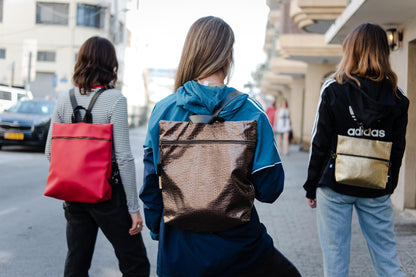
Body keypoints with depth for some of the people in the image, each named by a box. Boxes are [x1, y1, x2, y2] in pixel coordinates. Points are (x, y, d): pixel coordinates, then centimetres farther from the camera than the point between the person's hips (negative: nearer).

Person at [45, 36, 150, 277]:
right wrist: (134, 207, -11)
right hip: (108, 193, -5)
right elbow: (124, 158, -16)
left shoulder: (65, 99, 1)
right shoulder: (114, 99, -13)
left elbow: (50, 151, 5)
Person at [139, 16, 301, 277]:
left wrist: (157, 230, 15)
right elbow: (269, 189, -13)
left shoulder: (162, 110, -6)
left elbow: (151, 184, 1)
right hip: (236, 246, -3)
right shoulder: (249, 112, -14)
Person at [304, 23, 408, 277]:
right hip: (377, 190, 3)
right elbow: (399, 147, 4)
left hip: (335, 184, -2)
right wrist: (389, 185, 15)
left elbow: (320, 142, -7)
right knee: (386, 253, 12)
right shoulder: (397, 96, 2)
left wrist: (311, 186, 1)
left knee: (335, 256, 6)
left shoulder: (334, 89, -6)